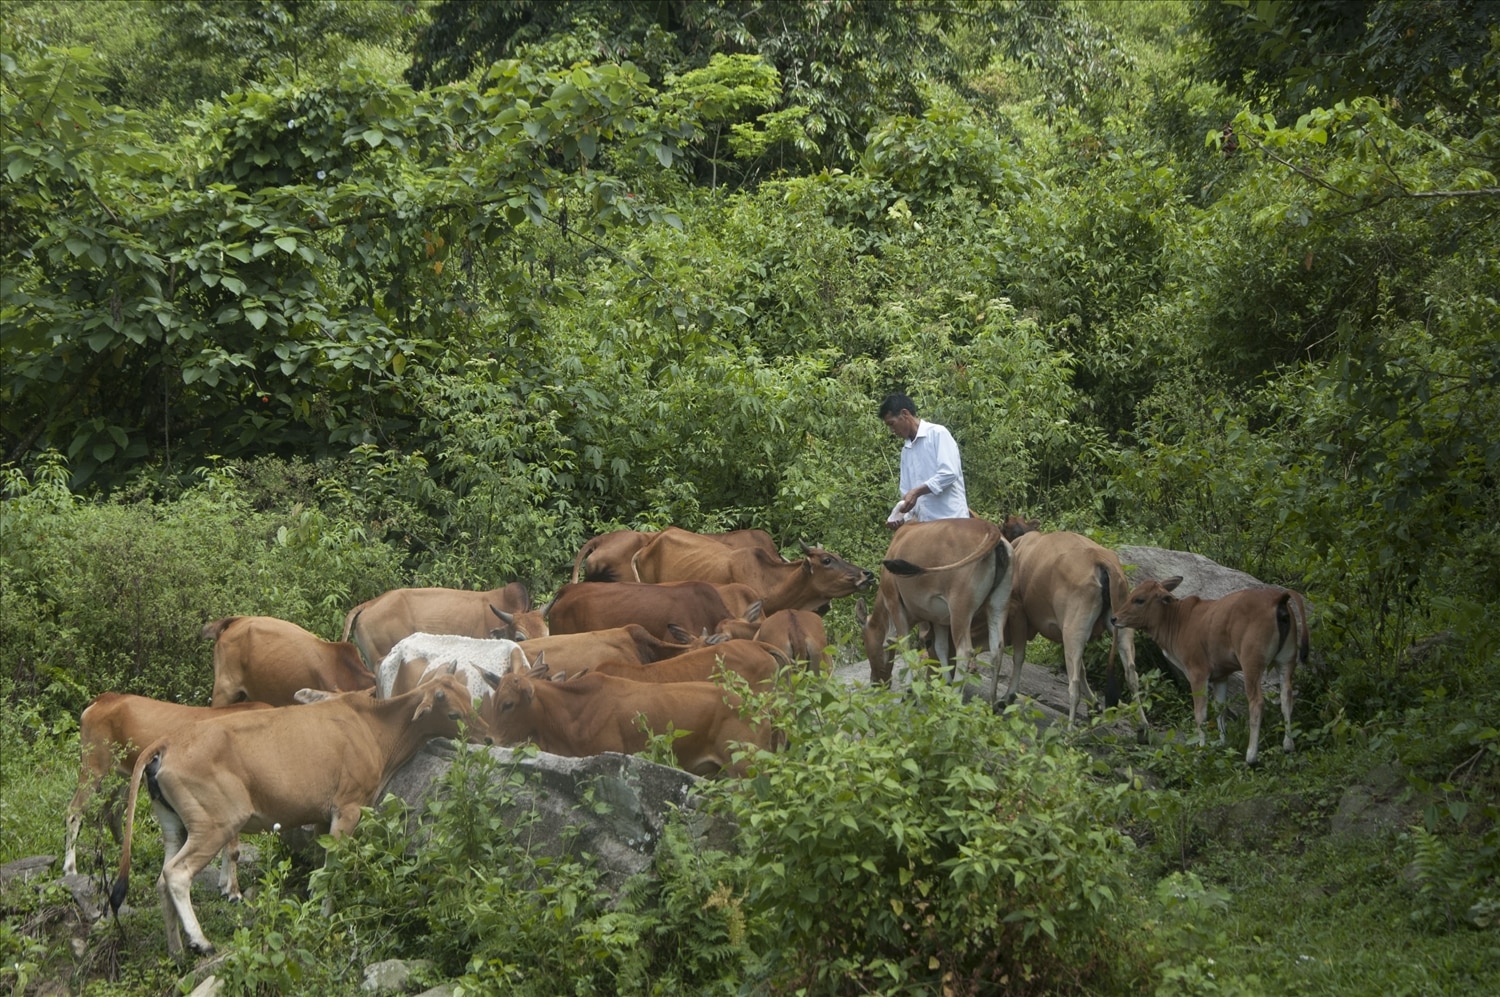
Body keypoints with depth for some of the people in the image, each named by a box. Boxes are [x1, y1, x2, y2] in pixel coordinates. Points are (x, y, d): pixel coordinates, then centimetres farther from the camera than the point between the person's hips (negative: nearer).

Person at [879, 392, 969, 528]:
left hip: (950, 519, -7)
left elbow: (949, 473, -14)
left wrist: (916, 492, -16)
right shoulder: (906, 450, 20)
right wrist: (902, 516, 0)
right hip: (925, 523, 7)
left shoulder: (938, 434, -3)